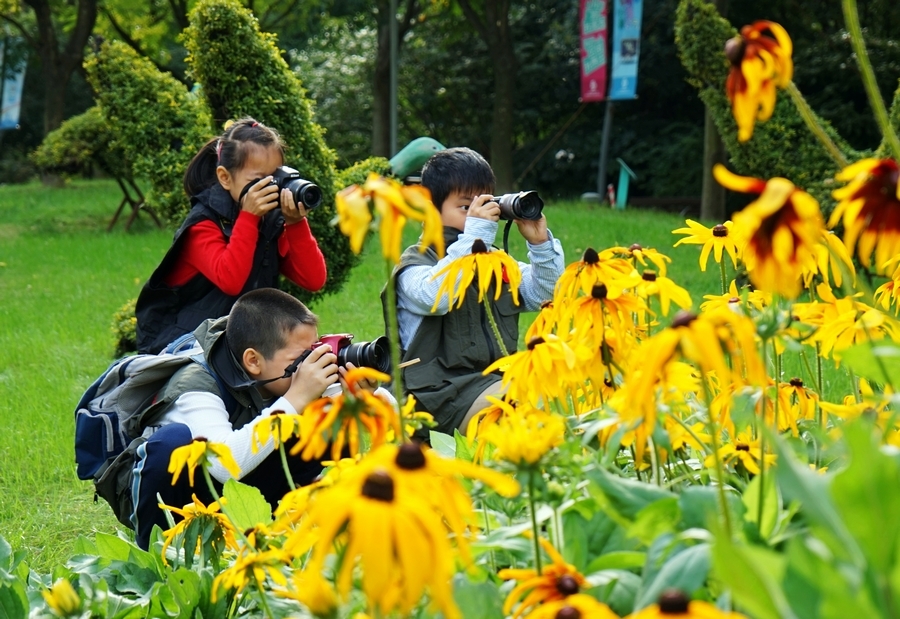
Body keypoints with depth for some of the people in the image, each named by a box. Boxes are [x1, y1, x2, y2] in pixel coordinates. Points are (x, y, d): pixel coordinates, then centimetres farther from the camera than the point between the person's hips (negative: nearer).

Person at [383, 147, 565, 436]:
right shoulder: (414, 263, -1)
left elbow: (543, 294, 15)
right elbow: (434, 296, -24)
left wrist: (541, 244, -1)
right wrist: (474, 235, -23)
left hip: (501, 380, 7)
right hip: (444, 389, -7)